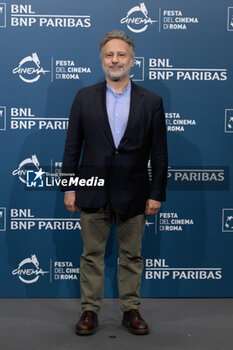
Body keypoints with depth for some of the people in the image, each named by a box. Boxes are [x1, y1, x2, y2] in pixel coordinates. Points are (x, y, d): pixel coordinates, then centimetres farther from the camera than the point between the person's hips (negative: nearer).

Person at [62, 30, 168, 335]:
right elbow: (72, 147, 4)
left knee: (132, 255, 10)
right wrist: (69, 188, -1)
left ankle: (131, 310, 25)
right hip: (93, 192, 1)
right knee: (92, 254, 9)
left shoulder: (151, 101, 1)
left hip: (133, 194, 0)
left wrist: (156, 194, -3)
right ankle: (90, 310, 22)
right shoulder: (85, 97, 3)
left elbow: (159, 152, 1)